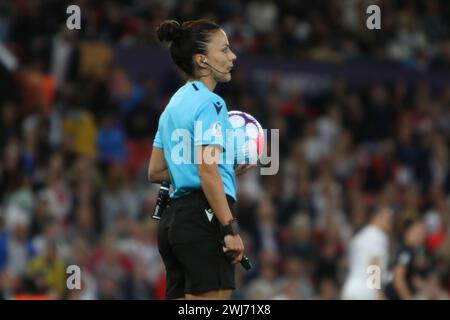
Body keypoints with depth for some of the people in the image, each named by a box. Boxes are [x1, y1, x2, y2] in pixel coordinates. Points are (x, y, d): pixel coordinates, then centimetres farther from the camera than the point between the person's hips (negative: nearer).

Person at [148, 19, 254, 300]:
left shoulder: (174, 105, 19)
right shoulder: (210, 103, -9)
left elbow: (155, 172, 21)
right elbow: (207, 171, -19)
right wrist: (230, 229, -20)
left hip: (173, 219, 9)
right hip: (204, 217, -9)